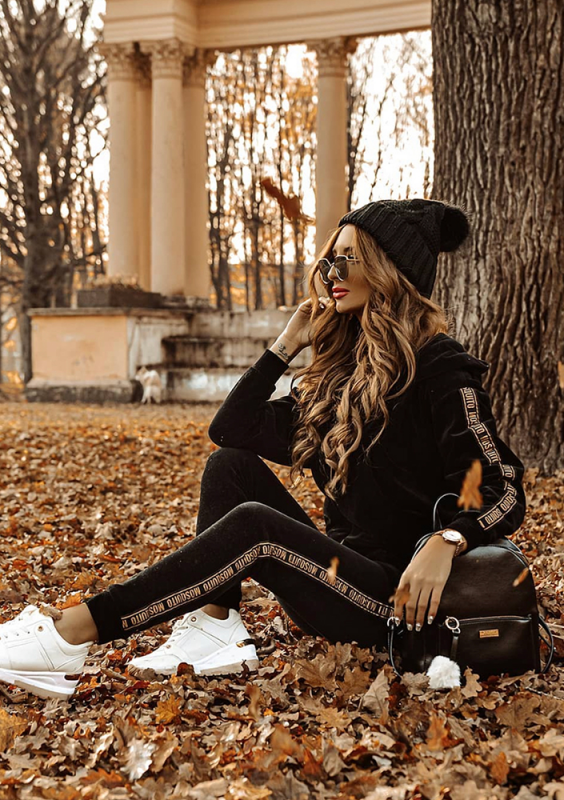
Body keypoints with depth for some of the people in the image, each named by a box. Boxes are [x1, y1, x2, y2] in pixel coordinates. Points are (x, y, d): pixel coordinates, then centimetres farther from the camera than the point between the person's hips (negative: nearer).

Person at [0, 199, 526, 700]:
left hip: (398, 597, -8)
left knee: (254, 526, -28)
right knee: (231, 465, -1)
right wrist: (286, 345, 7)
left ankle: (71, 635, -29)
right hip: (340, 575, 8)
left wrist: (445, 542, -32)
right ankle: (213, 629, -15)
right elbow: (231, 428, 10)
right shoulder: (341, 367, 14)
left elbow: (504, 488, -15)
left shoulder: (439, 368, -9)